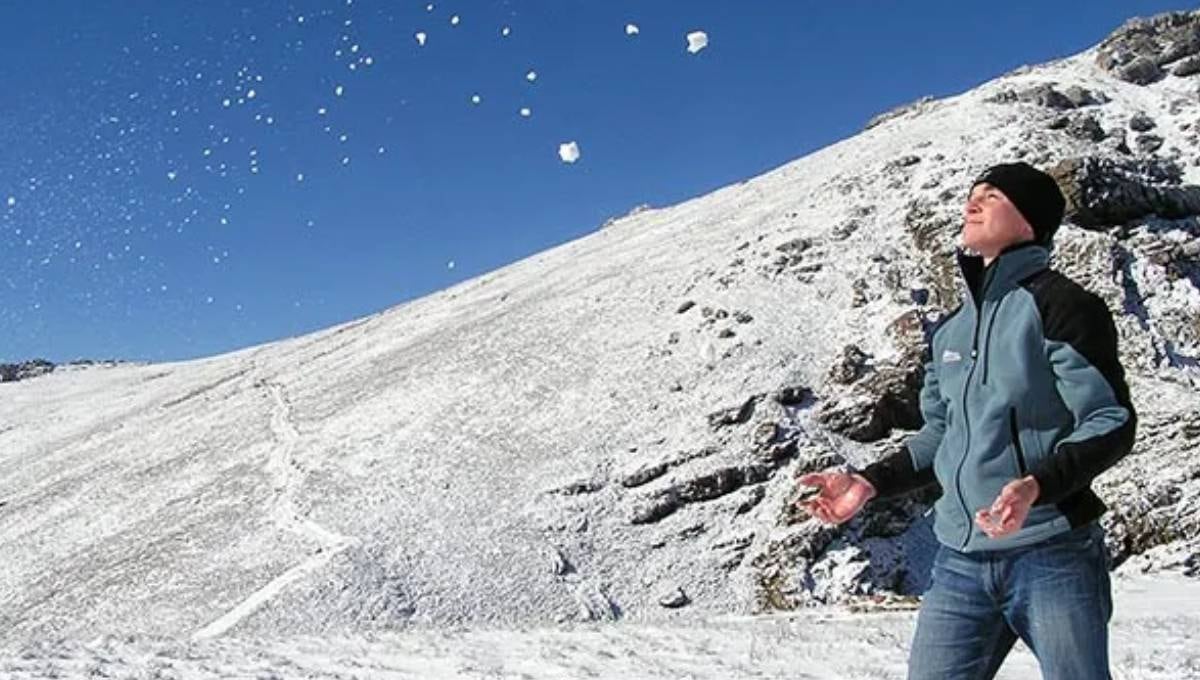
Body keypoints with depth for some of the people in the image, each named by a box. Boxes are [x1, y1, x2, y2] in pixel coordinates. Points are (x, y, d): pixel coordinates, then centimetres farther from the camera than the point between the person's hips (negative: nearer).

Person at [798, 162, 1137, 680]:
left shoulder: (1058, 304, -7)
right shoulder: (950, 330, 14)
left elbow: (1111, 422, -11)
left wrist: (1038, 485, -27)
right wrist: (871, 481, 9)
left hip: (1051, 553, -6)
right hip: (960, 561, 6)